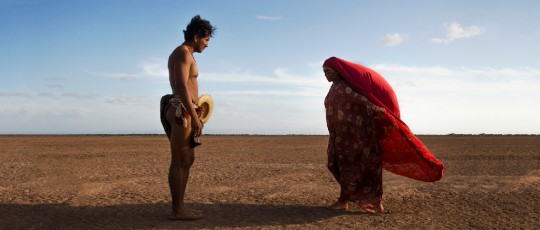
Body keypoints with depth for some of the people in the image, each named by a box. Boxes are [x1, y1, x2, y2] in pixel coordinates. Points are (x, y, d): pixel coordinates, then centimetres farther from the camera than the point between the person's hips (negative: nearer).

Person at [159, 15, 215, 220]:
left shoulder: (183, 54, 22)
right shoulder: (183, 53, -10)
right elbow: (182, 87, -20)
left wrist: (194, 114, 24)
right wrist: (195, 117, -22)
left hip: (182, 113, 10)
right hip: (182, 112, -10)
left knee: (188, 159, 13)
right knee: (179, 162, -6)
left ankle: (180, 206, 17)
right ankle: (177, 209, -1)